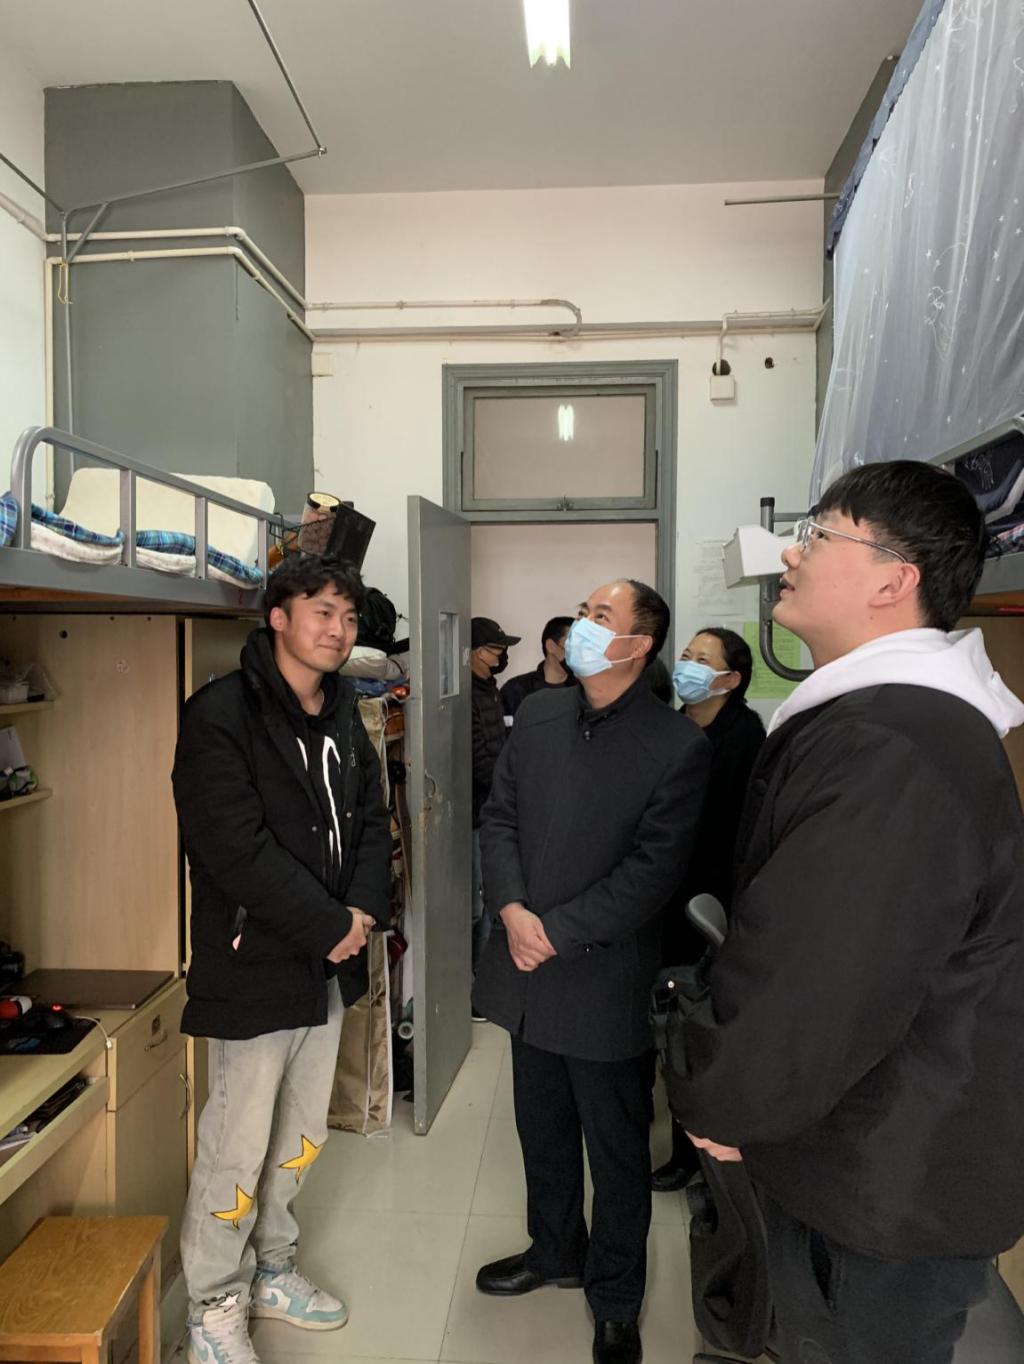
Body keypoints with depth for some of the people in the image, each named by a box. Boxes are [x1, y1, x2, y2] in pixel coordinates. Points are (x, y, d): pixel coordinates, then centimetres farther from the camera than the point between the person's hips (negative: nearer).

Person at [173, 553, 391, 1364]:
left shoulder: (344, 717, 9)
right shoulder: (221, 715, -15)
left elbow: (370, 822, 10)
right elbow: (237, 847, -22)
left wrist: (363, 911, -7)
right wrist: (330, 927, -18)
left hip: (330, 962, 7)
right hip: (255, 968, -7)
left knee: (301, 1138, 19)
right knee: (237, 1148, 5)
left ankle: (272, 1271, 40)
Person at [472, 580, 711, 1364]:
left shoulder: (678, 745, -14)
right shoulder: (538, 716, 3)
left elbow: (655, 868, -17)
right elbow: (500, 816, 4)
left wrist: (557, 932, -17)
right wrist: (512, 910, -11)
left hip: (607, 981, -5)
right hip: (528, 973, 5)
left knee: (617, 1152, 14)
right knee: (542, 1132, 23)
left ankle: (616, 1299, 37)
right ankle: (555, 1252, 48)